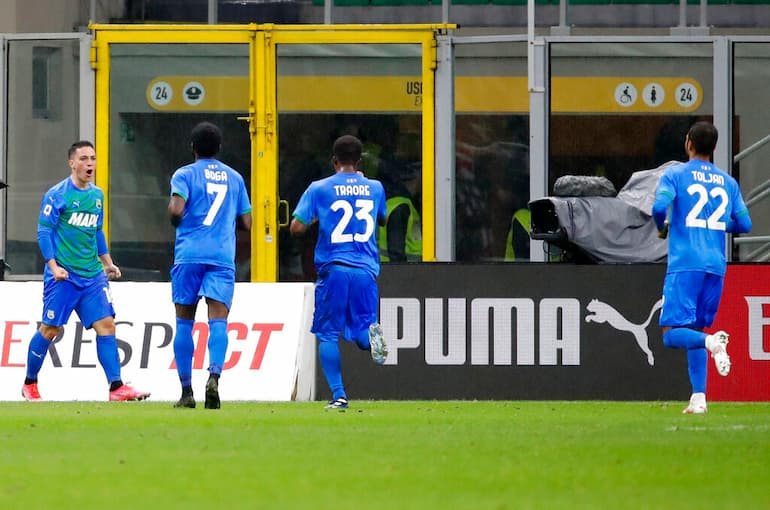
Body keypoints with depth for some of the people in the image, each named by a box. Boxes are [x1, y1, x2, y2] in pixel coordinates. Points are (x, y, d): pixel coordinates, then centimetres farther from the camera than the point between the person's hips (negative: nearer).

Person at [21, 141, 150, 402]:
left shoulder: (97, 195, 13)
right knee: (50, 328, 0)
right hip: (64, 276, -5)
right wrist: (53, 266, -17)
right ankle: (30, 383, 17)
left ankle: (116, 386, -11)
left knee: (106, 324, -7)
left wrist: (107, 263, 20)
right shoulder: (57, 195, -6)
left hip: (92, 275, 5)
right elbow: (44, 232, -8)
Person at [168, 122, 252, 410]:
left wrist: (174, 219, 9)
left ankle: (186, 391, 6)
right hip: (223, 257, 2)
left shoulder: (184, 175, 3)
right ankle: (214, 375, -31)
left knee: (184, 323, 7)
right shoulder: (234, 178, 14)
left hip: (189, 256, -2)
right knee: (218, 321, -7)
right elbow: (246, 222, 16)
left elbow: (176, 211, -13)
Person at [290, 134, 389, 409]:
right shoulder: (375, 188, 10)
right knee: (361, 331, 10)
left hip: (333, 269, -2)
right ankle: (371, 334, -27)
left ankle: (338, 395, -4)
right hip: (366, 271, 2)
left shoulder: (319, 189, 0)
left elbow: (296, 227, -5)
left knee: (328, 335, 7)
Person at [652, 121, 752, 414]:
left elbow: (660, 206, -15)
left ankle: (711, 341, -35)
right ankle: (699, 398, 6)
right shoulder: (728, 182, 13)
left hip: (684, 265, -5)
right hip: (716, 266, 5)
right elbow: (744, 225, 11)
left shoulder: (675, 175, 1)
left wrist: (662, 228, 6)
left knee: (672, 334, -5)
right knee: (695, 330, 16)